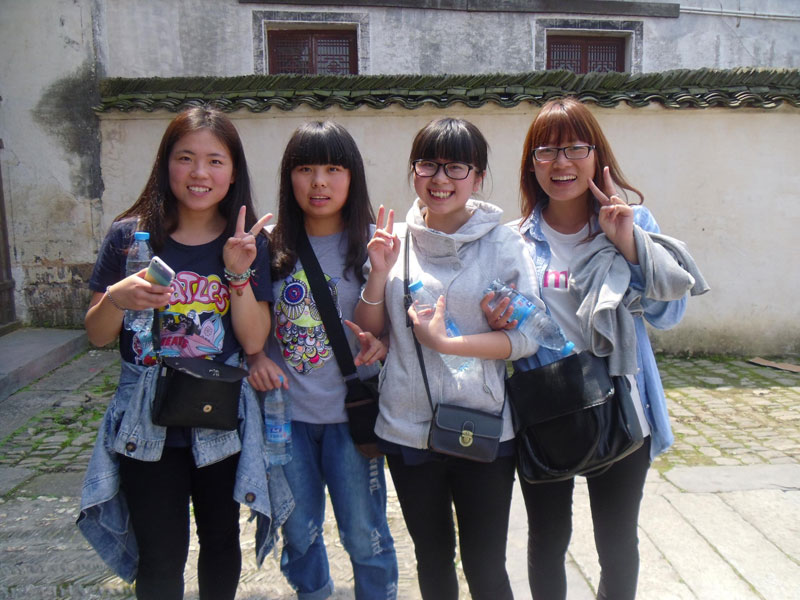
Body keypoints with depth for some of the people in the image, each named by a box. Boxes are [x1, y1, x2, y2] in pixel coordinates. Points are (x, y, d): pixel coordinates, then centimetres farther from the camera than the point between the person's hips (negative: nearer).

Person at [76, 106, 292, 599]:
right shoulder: (130, 236, -5)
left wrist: (238, 272, -20)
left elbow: (254, 342, -8)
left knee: (221, 540, 20)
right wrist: (116, 298, -20)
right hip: (147, 427, 0)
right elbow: (97, 336, 1)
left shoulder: (249, 244, -4)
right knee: (159, 558, 11)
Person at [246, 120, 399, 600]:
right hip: (286, 412, 3)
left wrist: (380, 343, -22)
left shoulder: (372, 245, -7)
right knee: (298, 534, 20)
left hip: (350, 413, -2)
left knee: (365, 536, 11)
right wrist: (256, 357, -10)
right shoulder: (271, 247, -1)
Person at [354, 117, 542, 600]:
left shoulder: (504, 243, -7)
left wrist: (445, 343, -21)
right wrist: (379, 274, -12)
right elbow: (368, 332, 5)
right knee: (432, 558, 22)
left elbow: (527, 338, -11)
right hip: (407, 430, 3)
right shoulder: (393, 240, 1)